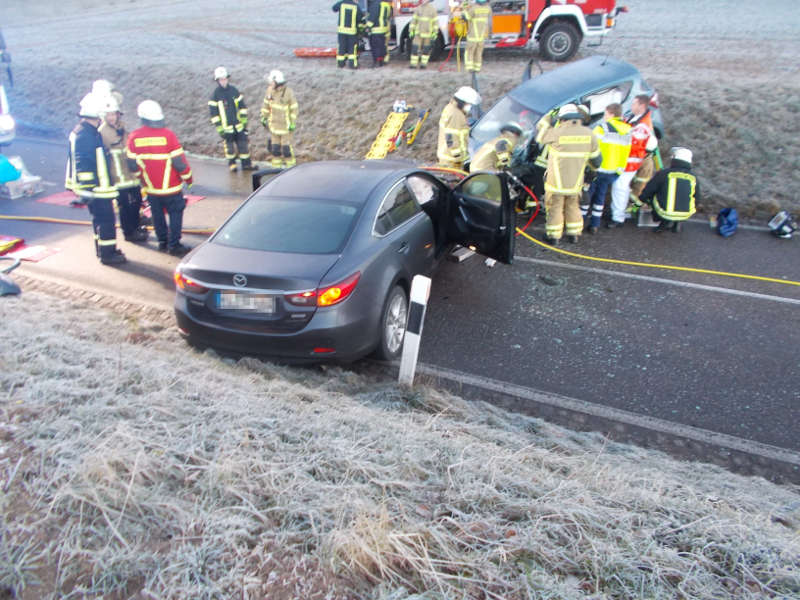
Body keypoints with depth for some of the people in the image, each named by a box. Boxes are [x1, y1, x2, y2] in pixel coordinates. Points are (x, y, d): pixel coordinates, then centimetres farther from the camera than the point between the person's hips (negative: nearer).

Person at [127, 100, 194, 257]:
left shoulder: (134, 137, -5)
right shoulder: (168, 135, -16)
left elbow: (132, 164, 2)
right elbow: (179, 161, -13)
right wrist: (188, 177, 3)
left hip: (150, 187, 4)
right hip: (170, 187, -4)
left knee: (157, 215, 17)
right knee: (175, 214, 7)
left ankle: (162, 242, 26)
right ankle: (174, 245, 6)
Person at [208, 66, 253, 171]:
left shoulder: (234, 90, 3)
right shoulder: (215, 95, -7)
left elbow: (242, 106, 10)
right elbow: (213, 113, -7)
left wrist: (244, 120, 6)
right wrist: (219, 128, -11)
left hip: (238, 125, 3)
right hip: (226, 126, -3)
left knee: (243, 144, 5)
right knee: (229, 146, 6)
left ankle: (246, 164, 14)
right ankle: (231, 163, 24)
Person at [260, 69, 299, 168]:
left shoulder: (288, 92, -16)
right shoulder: (270, 90, -2)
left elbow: (294, 108, -11)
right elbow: (266, 104, 11)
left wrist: (293, 123, -12)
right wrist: (263, 117, 13)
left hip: (285, 125, -5)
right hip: (274, 123, 5)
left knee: (286, 148, -3)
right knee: (274, 146, 9)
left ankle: (290, 167, 12)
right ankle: (276, 167, 21)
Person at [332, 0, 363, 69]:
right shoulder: (356, 6, -11)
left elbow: (334, 8, 14)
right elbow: (361, 18, -5)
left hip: (342, 30, 3)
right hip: (352, 30, -3)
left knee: (342, 47, 12)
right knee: (352, 48, 7)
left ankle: (340, 63, 18)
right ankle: (352, 64, 5)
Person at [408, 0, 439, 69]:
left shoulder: (433, 9, -4)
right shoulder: (418, 8, 3)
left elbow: (435, 21, -3)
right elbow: (414, 20, 7)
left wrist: (435, 33, -8)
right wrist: (411, 30, 3)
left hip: (428, 33, -2)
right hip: (418, 32, 2)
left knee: (426, 48, 6)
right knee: (415, 48, -5)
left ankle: (424, 63, 17)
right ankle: (413, 64, -1)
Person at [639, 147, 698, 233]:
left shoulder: (663, 174, -8)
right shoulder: (694, 179, 2)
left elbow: (645, 194, -3)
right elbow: (695, 202, 13)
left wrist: (642, 198, 20)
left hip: (664, 213, -3)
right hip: (685, 216, 4)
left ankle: (665, 222, 6)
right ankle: (676, 222, 15)